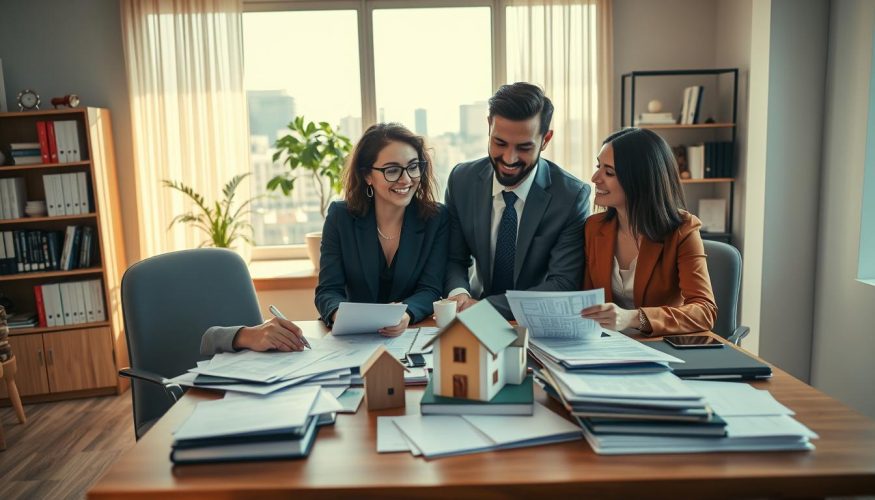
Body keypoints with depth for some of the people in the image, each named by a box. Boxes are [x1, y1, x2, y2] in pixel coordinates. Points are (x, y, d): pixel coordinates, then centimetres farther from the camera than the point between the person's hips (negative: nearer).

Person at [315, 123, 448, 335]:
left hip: (414, 334, -1)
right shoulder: (340, 216, -2)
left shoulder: (436, 218, -3)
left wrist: (406, 315, -31)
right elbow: (328, 291, -6)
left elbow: (430, 290, -8)